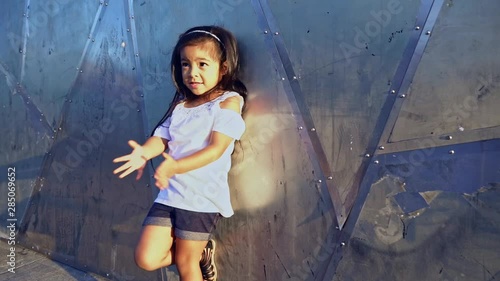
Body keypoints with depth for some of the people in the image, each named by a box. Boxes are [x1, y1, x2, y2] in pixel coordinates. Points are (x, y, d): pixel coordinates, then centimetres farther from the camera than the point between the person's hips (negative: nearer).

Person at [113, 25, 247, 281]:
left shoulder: (229, 102, -7)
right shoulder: (180, 104, 12)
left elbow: (216, 148, -17)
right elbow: (162, 137, 5)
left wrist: (176, 166, -30)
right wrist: (144, 152, -18)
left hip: (202, 197, -6)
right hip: (170, 194, 6)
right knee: (147, 259, 3)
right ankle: (200, 252, 25)